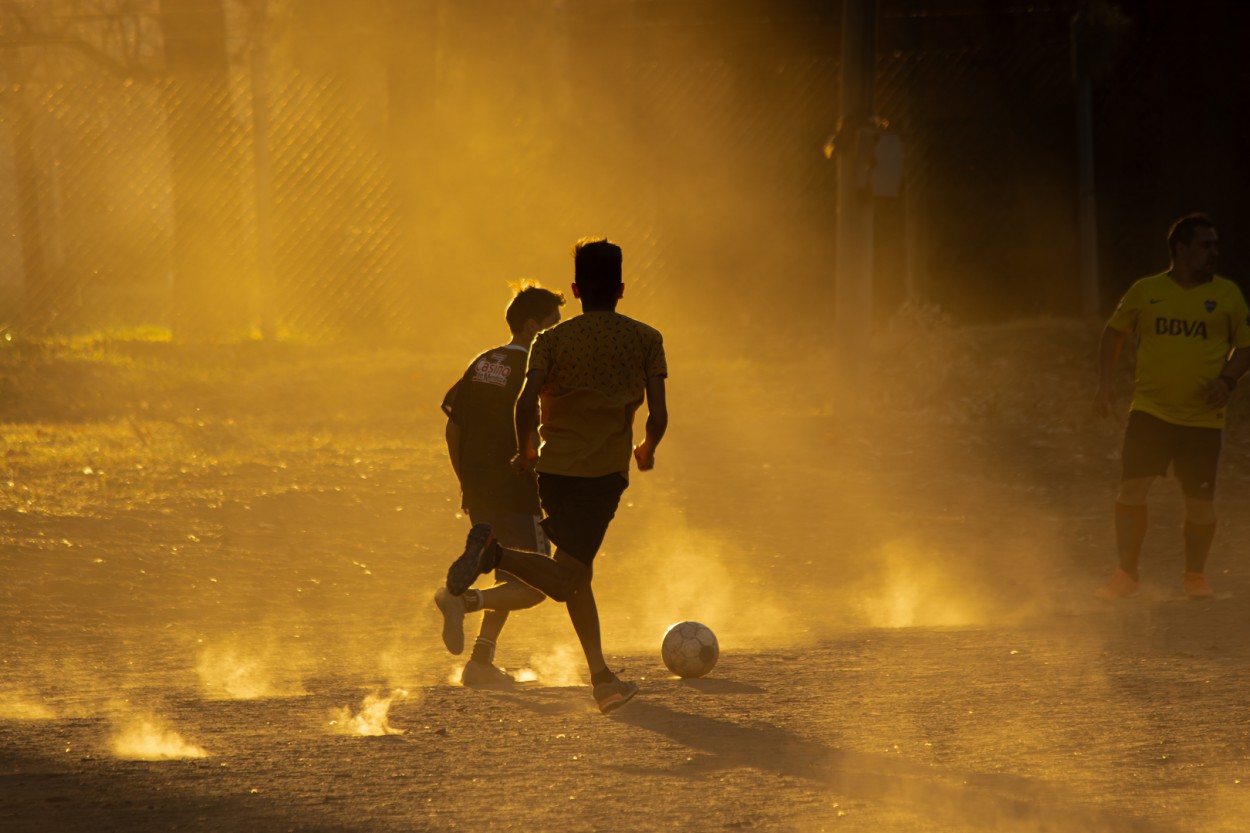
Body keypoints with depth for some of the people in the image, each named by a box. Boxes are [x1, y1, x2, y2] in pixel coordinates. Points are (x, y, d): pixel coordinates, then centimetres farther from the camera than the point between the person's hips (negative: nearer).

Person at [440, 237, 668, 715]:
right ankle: (497, 553, -33)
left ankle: (602, 679, 9)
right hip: (606, 470, -3)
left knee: (576, 573, 15)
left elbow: (525, 402, -10)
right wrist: (646, 452, 18)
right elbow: (658, 415, -3)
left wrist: (525, 451, 8)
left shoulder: (552, 341, 5)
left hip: (555, 467, 3)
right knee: (567, 578, -7)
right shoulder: (645, 340, 3)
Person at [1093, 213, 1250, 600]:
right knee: (1131, 488, -12)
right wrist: (1104, 386, 7)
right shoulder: (1145, 292, 3)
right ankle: (1126, 574, 0)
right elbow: (1114, 332, 16)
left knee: (1201, 501, 2)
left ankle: (1195, 576, 23)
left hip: (1203, 418, 0)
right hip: (1150, 410, 0)